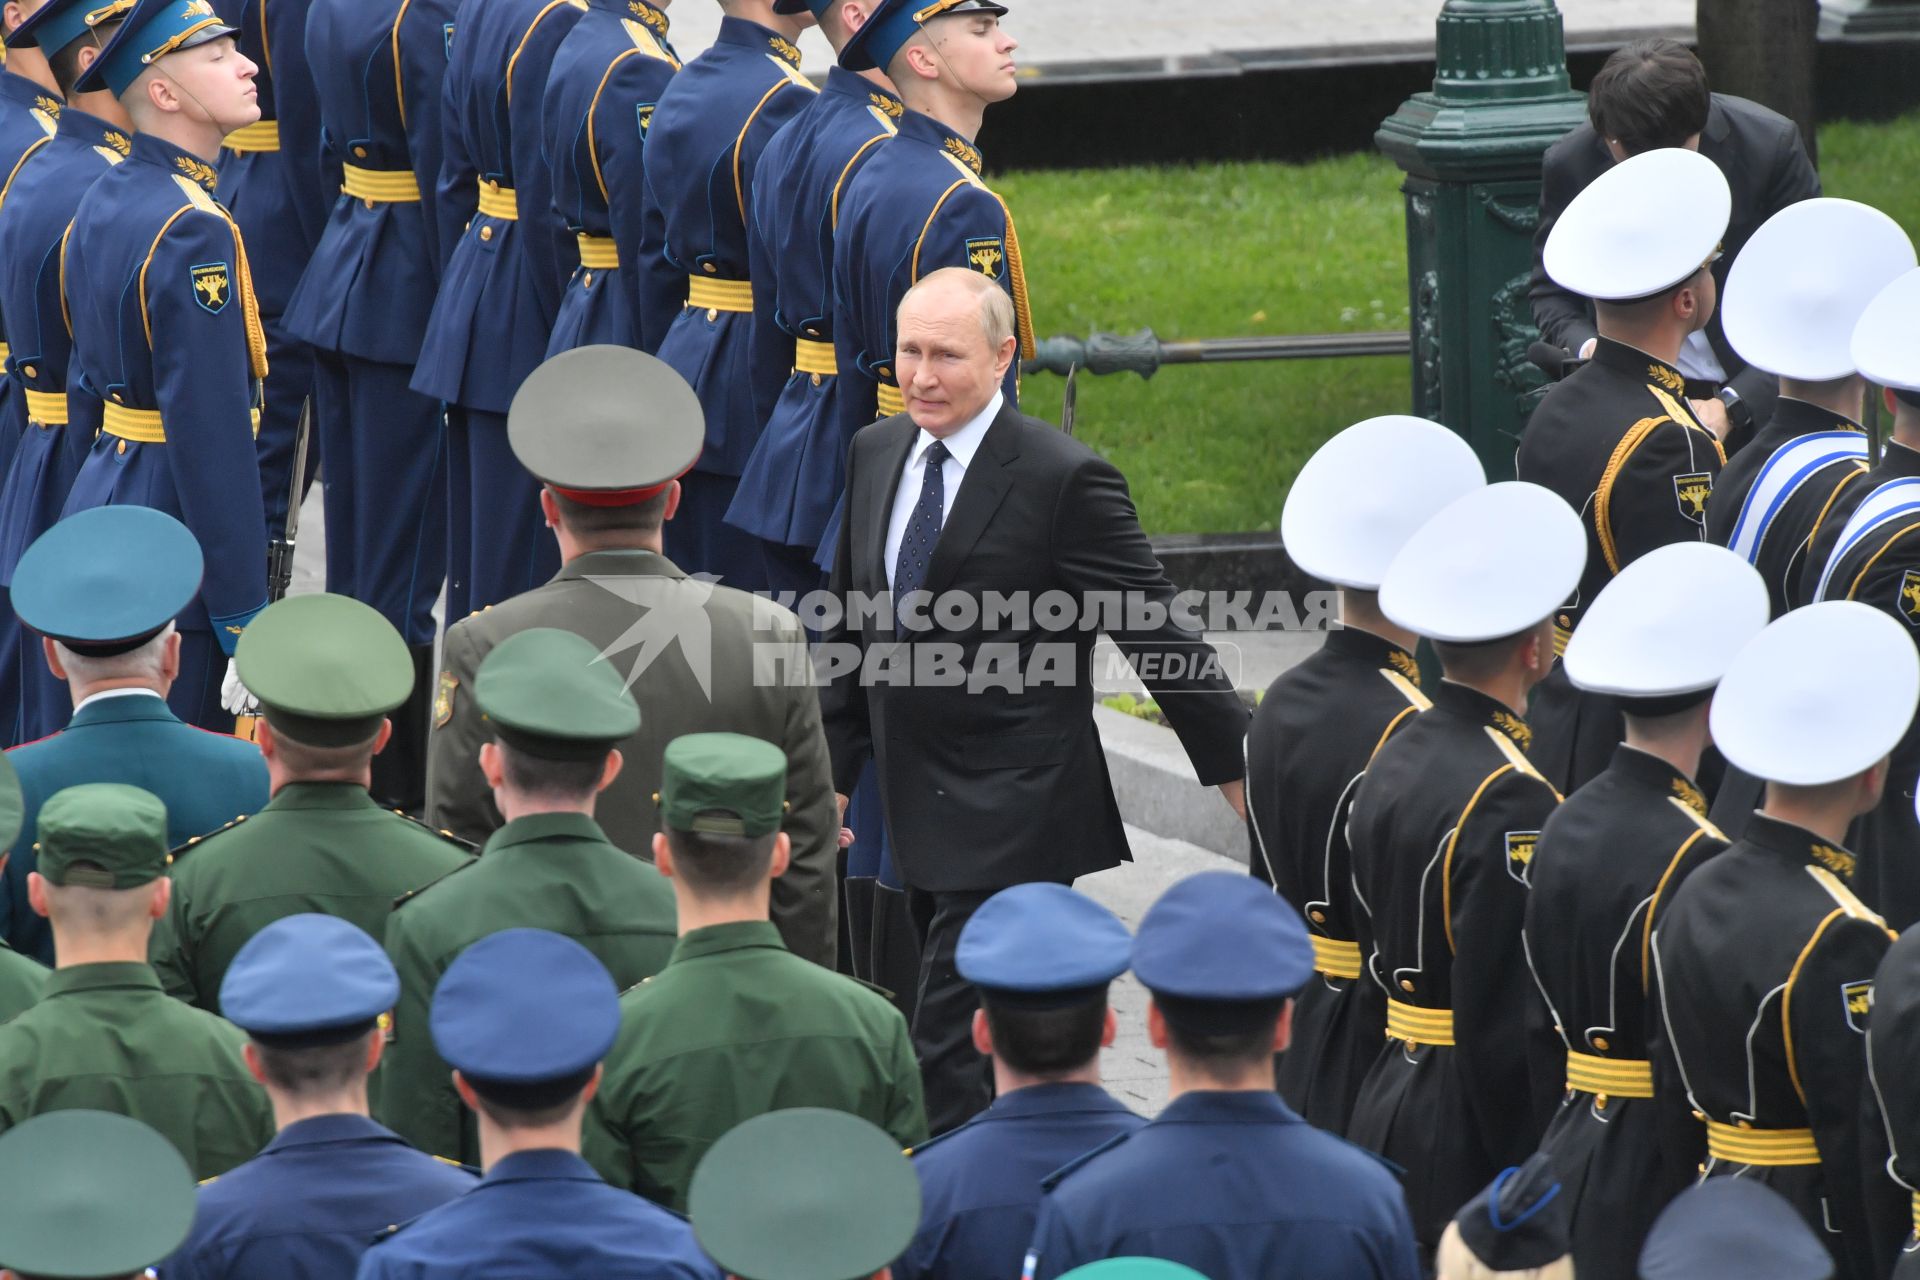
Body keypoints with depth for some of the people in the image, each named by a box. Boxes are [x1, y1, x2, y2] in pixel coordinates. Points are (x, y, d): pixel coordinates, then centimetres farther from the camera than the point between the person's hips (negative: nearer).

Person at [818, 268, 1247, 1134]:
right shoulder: (875, 454, 8)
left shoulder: (1064, 478, -12)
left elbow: (1159, 638, -8)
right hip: (919, 817, 7)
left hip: (1015, 818, -7)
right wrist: (835, 776, 17)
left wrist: (1235, 770, -5)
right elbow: (851, 635, 18)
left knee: (954, 1056, -12)